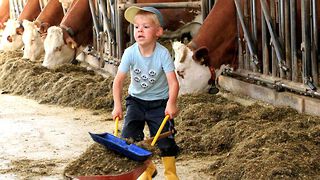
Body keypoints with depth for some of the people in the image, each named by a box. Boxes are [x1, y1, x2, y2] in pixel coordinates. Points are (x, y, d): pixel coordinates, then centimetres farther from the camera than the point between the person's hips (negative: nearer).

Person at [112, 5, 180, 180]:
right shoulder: (130, 53, -18)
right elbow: (118, 80, -14)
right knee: (129, 136, -4)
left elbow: (173, 82, -26)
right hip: (136, 100, 3)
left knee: (164, 138, -4)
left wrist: (171, 103, -39)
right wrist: (117, 105, -20)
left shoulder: (163, 54, -23)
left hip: (159, 102, -2)